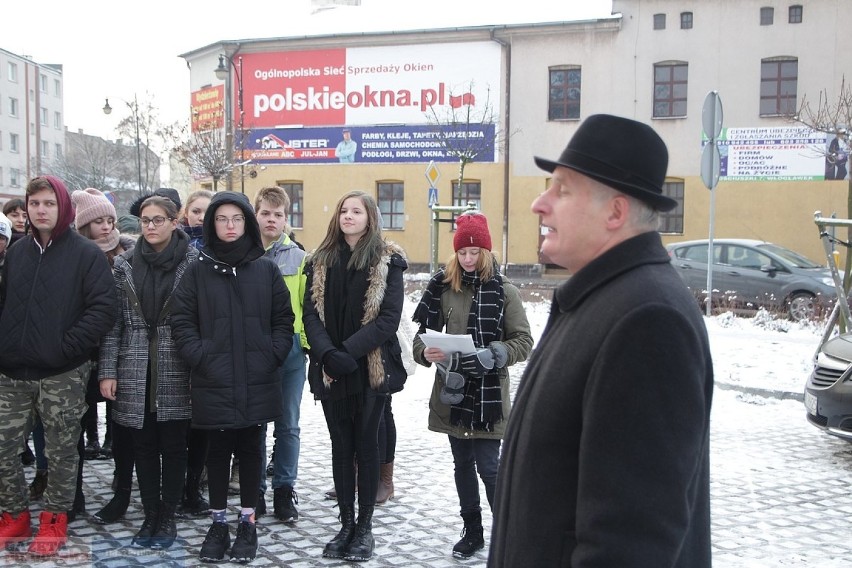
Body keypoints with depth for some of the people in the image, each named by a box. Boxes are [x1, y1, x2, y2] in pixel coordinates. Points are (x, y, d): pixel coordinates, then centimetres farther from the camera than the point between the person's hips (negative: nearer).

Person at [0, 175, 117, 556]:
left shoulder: (85, 253, -6)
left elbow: (104, 308, -12)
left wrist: (66, 347, -17)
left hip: (63, 376, -4)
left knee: (61, 453, 6)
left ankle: (54, 520, 23)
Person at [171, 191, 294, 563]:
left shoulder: (266, 270, 5)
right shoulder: (198, 271, 3)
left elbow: (283, 320, 5)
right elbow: (182, 321, -1)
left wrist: (272, 356, -6)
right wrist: (201, 357, -11)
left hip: (258, 384, 1)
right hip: (214, 383, 0)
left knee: (250, 451, 10)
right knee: (218, 452, 9)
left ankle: (247, 523, 23)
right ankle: (218, 523, 22)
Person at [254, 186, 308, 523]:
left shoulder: (299, 258, 4)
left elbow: (308, 304, 4)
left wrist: (308, 343, -4)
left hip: (290, 347, 0)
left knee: (288, 425, 8)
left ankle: (284, 490, 20)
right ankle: (255, 491, 20)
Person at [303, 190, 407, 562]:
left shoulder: (388, 261, -2)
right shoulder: (321, 260, 8)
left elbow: (389, 317, -10)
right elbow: (311, 312, 1)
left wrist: (349, 351, -19)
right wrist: (327, 353, -16)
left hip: (371, 367, -3)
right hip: (330, 370, 3)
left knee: (365, 445, 5)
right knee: (340, 446, 9)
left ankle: (365, 527, 15)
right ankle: (346, 524, 19)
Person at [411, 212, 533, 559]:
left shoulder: (504, 291, -5)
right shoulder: (443, 287, 3)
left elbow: (523, 341, -4)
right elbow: (423, 332, 6)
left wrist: (491, 356, -20)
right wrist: (425, 351, -15)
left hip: (488, 394, -4)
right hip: (452, 393, 4)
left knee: (488, 466, -4)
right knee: (463, 465, 14)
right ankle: (472, 532, 30)